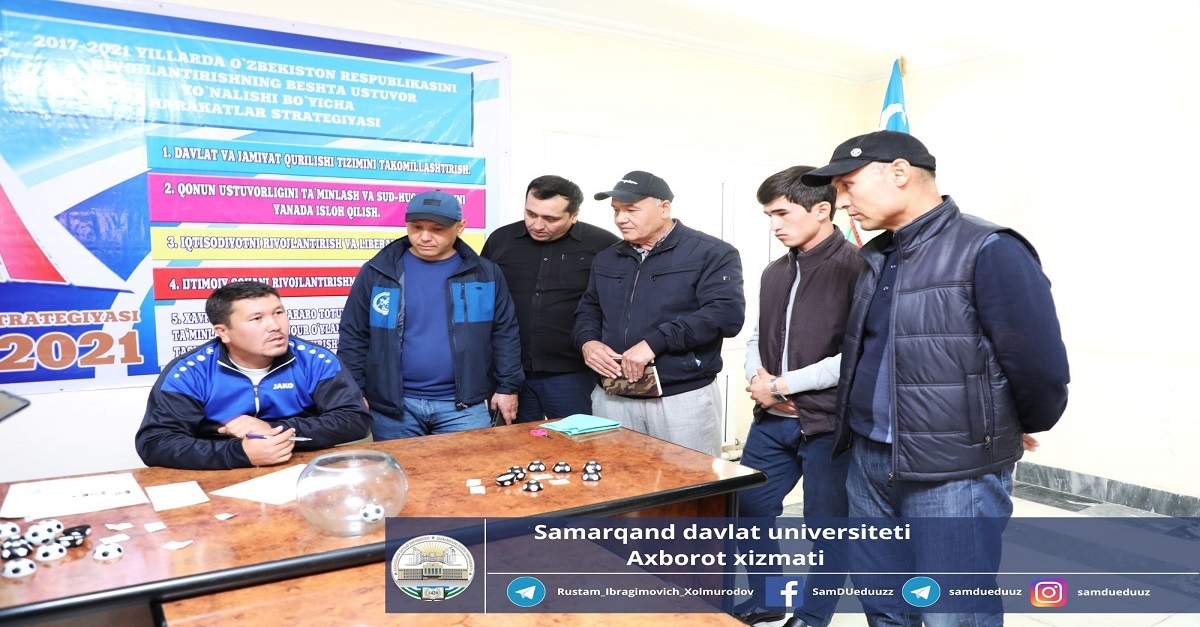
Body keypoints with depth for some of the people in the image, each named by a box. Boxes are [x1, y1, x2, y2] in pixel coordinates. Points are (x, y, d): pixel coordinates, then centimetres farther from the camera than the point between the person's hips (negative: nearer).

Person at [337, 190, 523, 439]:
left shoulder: (486, 274, 2)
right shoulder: (376, 272, 0)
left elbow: (505, 333, 6)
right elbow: (353, 337, 4)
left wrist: (508, 386, 2)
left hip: (464, 404, 0)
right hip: (392, 404, 0)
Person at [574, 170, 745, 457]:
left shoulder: (711, 253, -6)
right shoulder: (607, 259, 14)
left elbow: (727, 313, -18)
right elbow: (588, 309, 21)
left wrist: (655, 341, -23)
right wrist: (588, 341, -3)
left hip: (683, 399, -5)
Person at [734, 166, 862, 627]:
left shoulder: (855, 266, -11)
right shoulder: (775, 273, 11)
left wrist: (783, 384, -15)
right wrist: (756, 378, -3)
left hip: (830, 423, -7)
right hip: (774, 420, 7)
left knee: (827, 526, 9)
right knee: (748, 508, 13)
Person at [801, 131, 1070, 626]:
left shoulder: (988, 251, -16)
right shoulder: (876, 258, 9)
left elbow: (1040, 364, -16)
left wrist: (1013, 434, 0)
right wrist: (860, 430, 15)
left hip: (954, 475, -7)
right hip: (868, 463, 7)